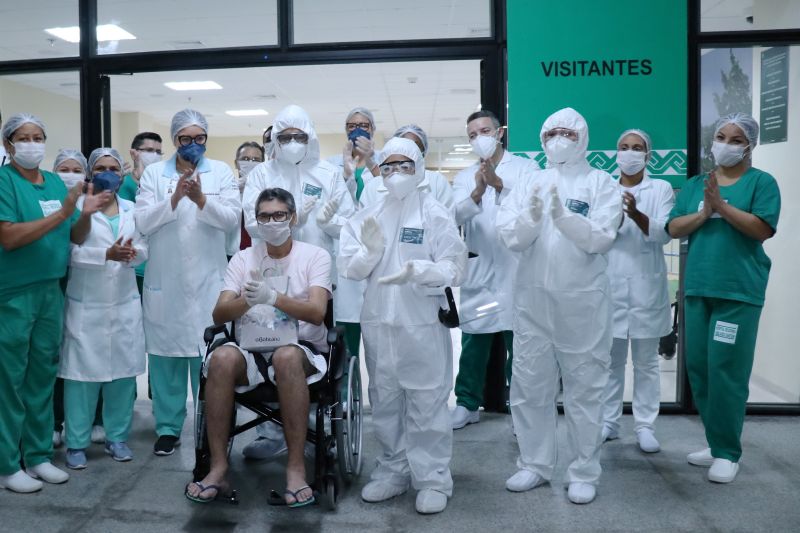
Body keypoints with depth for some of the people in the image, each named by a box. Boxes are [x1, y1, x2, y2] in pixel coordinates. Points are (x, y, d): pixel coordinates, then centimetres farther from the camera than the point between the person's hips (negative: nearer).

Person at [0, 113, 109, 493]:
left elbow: (77, 237, 10)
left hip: (51, 291, 6)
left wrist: (86, 214, -10)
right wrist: (61, 213, -22)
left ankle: (38, 455, 23)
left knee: (42, 377, 12)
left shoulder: (56, 183, 10)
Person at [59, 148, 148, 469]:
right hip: (86, 304, -4)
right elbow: (70, 252, -10)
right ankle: (77, 443, 9)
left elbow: (143, 249, 8)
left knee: (124, 371, 5)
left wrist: (132, 253, -14)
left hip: (125, 303, 4)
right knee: (83, 372, -3)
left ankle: (117, 437, 18)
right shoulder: (78, 207, -1)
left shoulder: (132, 209, 13)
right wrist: (107, 254, -23)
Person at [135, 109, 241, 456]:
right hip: (164, 279, 1)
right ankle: (168, 427, 17)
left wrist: (201, 199, -21)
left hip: (208, 279, -1)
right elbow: (142, 222, -3)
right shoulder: (154, 173, 7)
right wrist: (173, 199, -18)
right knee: (166, 353, 4)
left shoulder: (222, 172, 7)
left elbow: (232, 218, -5)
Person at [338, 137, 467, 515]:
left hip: (423, 323, -4)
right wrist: (371, 251, -14)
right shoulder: (367, 217, 11)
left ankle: (433, 478, 15)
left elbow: (454, 268, -10)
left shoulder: (435, 214, -2)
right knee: (384, 401, 13)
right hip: (378, 322, 5)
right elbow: (348, 268, 5)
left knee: (426, 403, 1)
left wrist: (417, 270, -27)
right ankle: (393, 471, 28)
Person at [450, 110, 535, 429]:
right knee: (473, 343, 8)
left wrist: (498, 184, -28)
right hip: (477, 273, 3)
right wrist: (477, 193, -23)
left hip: (516, 272, -3)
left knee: (519, 343, 2)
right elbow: (455, 216, -4)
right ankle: (467, 404, 20)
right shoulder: (464, 177, 13)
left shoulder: (525, 168, 4)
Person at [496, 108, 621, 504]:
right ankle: (534, 464, 25)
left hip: (583, 301, -3)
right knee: (530, 386, 10)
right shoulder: (529, 183, 10)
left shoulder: (600, 183, 2)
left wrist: (564, 217, -26)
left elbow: (601, 237, -11)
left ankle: (584, 472, 20)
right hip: (532, 300, 3)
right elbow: (508, 236, -2)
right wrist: (530, 218, -21)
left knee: (584, 389, 6)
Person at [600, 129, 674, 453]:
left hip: (646, 284, -1)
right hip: (610, 283, 1)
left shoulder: (661, 189, 6)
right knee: (610, 359, 7)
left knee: (646, 361, 5)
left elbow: (665, 233, -8)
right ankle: (608, 422, 16)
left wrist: (636, 215, -27)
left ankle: (645, 426, 12)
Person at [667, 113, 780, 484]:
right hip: (697, 288, 5)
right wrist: (704, 213, -11)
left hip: (738, 291, -5)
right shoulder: (694, 184, 14)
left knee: (726, 370, -6)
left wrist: (721, 205, -17)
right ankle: (716, 443, 22)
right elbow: (673, 228, 4)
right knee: (698, 367, 8)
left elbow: (762, 229, -11)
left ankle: (727, 452, 7)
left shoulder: (761, 182, 2)